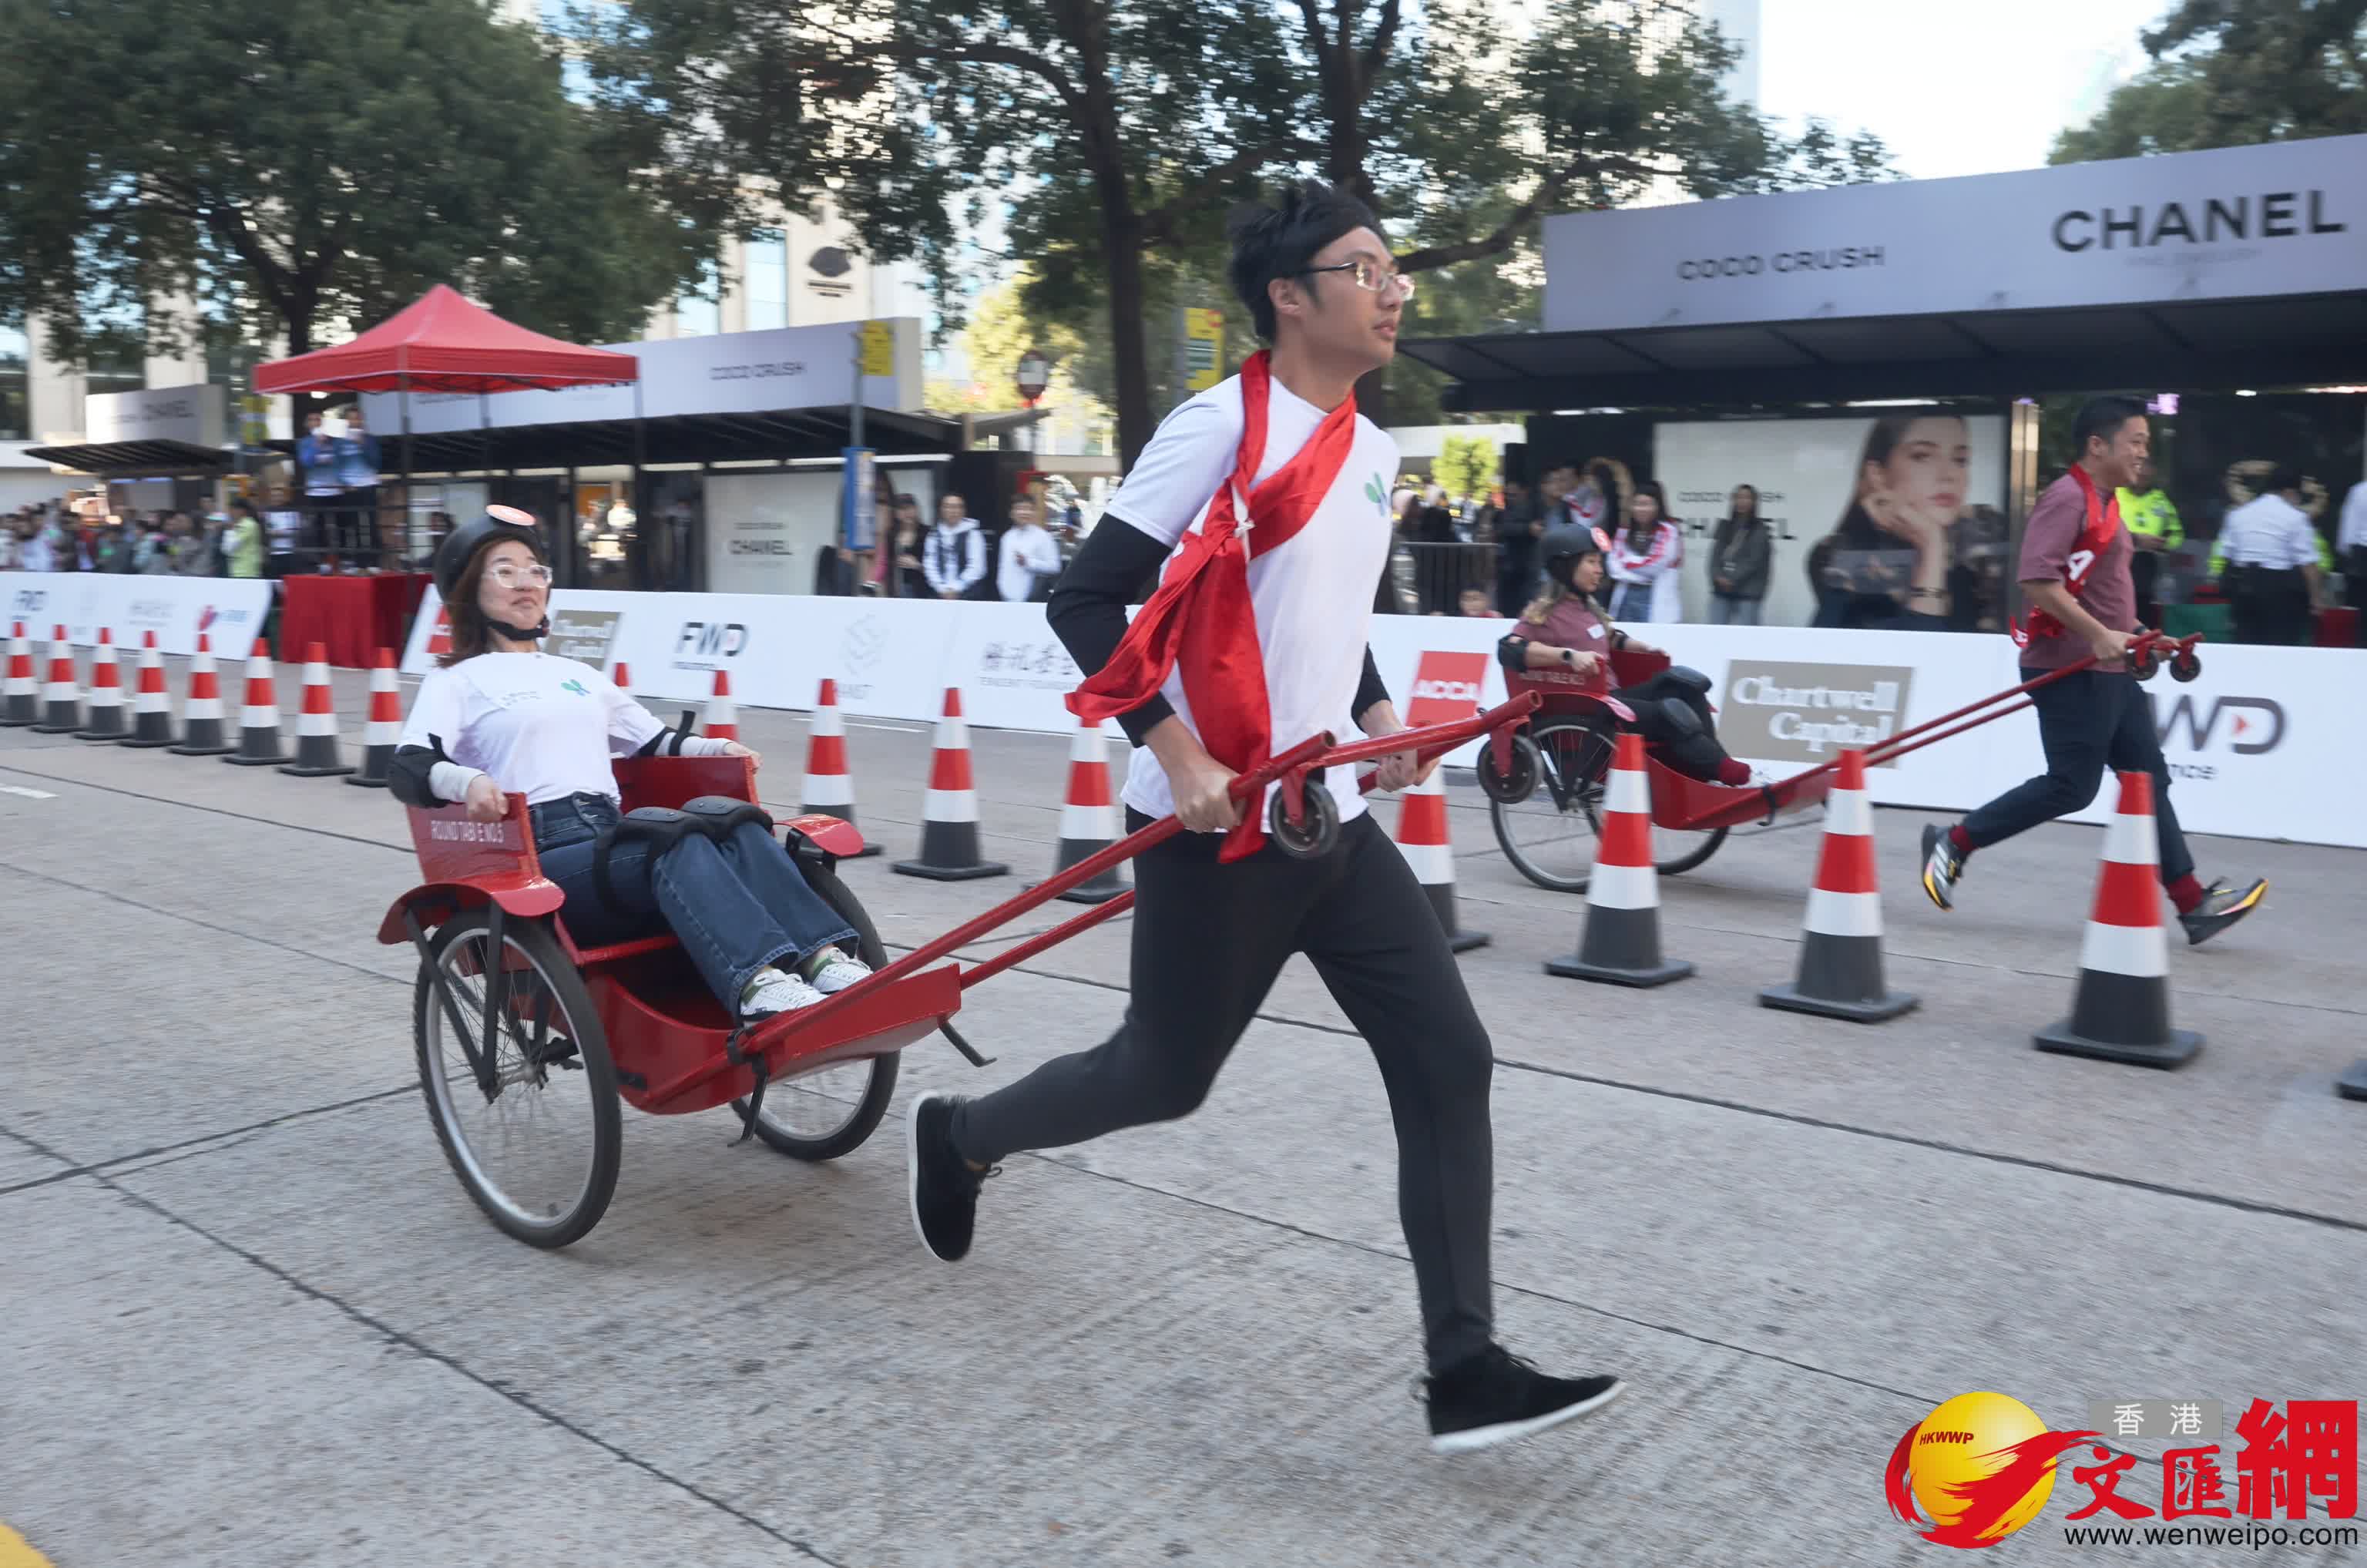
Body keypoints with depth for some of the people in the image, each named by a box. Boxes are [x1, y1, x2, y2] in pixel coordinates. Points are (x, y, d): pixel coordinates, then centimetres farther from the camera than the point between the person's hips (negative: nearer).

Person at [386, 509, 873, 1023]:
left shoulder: (580, 676, 31)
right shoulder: (457, 681, 13)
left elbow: (655, 744, 35)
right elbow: (405, 771, -3)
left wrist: (711, 749, 14)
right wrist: (467, 780, -25)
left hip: (617, 841, 5)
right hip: (542, 858, -5)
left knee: (740, 830, -27)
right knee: (680, 843, -36)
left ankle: (826, 960, -45)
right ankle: (757, 985, -55)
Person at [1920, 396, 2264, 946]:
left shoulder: (2106, 504, 17)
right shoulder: (2067, 499, -14)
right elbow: (2037, 582, -25)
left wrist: (2130, 634, 16)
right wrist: (2098, 636, -25)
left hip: (2110, 670, 10)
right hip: (2071, 668, -10)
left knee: (2150, 778, 8)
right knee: (2071, 786, -7)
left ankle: (2193, 904, 11)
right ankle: (1955, 842, 5)